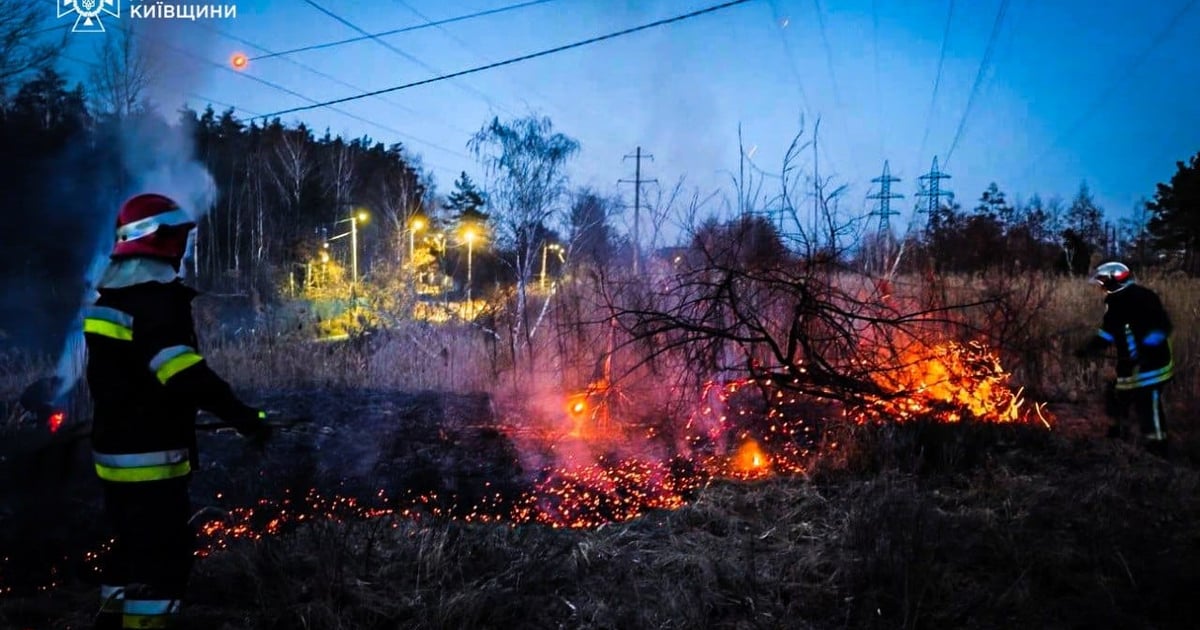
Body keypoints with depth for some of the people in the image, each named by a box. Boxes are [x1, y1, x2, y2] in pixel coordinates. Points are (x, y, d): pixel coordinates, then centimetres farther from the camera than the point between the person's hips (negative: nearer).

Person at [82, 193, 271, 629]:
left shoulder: (111, 295, 12)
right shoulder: (156, 298, -19)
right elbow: (185, 375, -30)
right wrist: (245, 417, -30)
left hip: (115, 450, 10)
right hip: (151, 459, -10)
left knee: (134, 550, 22)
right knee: (164, 557, -4)